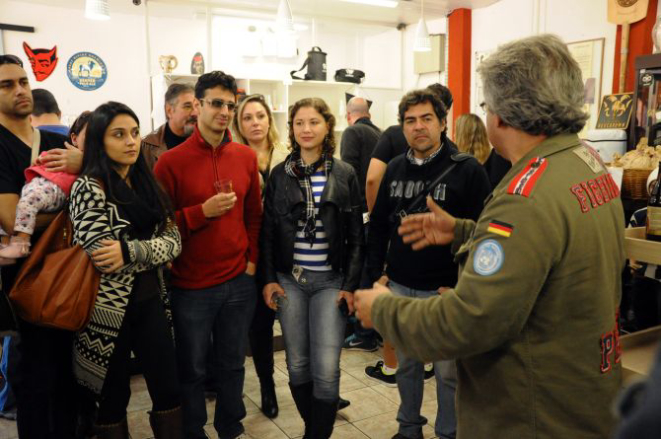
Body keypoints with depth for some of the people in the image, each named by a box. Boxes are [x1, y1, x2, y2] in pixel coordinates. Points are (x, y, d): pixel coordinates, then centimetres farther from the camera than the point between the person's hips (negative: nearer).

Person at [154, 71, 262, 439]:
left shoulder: (247, 157, 4)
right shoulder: (171, 162, -8)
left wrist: (252, 259, 4)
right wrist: (203, 211, -18)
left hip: (239, 282, 3)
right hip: (191, 287, -3)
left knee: (233, 364, 17)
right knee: (193, 370, 13)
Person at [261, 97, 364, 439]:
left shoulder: (345, 175, 1)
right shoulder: (279, 174, 4)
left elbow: (356, 235, 1)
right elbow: (268, 230, 6)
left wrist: (351, 284, -5)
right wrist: (269, 279, -1)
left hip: (331, 281, -1)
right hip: (289, 279, 2)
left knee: (326, 369, -5)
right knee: (297, 364, 10)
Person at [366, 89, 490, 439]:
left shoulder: (468, 170, -9)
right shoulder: (395, 168, 6)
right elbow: (378, 225, 11)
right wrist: (375, 274, 6)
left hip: (445, 291, -4)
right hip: (399, 286, 5)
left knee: (448, 370, 10)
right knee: (406, 363, 19)